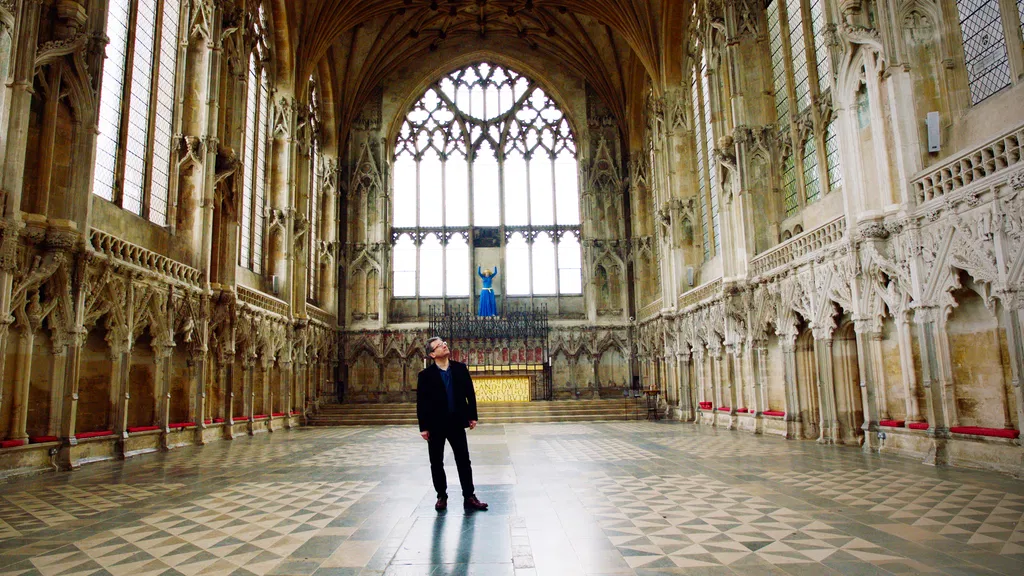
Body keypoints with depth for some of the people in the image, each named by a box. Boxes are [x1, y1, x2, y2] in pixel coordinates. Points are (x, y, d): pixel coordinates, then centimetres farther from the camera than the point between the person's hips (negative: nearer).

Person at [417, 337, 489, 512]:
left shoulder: (460, 368, 2)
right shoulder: (426, 375, -6)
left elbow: (470, 393, 6)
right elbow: (421, 402, -7)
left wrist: (472, 416, 2)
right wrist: (423, 427, -9)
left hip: (456, 422, 2)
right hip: (435, 425, -2)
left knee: (464, 461, 3)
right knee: (436, 463, 8)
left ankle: (469, 498, 11)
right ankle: (441, 497, 22)